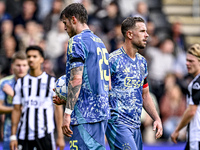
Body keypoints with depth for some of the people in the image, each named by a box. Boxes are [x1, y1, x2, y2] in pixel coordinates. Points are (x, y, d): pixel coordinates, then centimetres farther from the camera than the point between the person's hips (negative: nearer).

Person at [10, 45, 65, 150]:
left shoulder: (51, 82, 3)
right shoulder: (21, 82, 12)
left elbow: (58, 109, 1)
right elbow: (16, 110, 11)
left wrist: (60, 136, -5)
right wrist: (13, 136, 4)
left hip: (44, 133, -3)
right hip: (24, 135, 3)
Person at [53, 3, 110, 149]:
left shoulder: (77, 41, -8)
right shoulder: (99, 42, 20)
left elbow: (76, 79, -17)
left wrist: (67, 113, -17)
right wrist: (66, 98, 25)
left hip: (85, 115, -9)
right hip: (102, 111, 9)